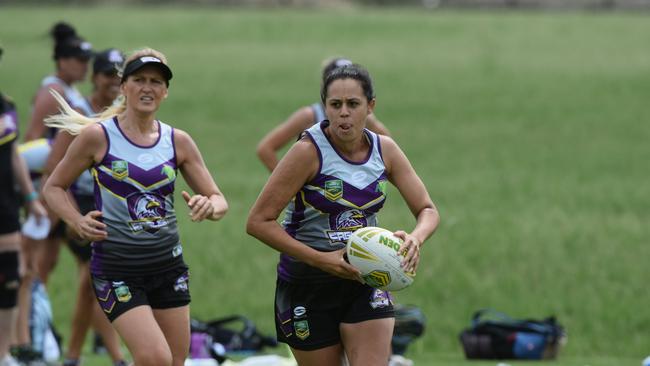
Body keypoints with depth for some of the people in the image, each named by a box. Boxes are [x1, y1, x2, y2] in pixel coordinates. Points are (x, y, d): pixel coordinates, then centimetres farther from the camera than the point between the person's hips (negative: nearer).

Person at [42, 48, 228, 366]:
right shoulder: (98, 136, -5)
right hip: (116, 266, -5)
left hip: (168, 265, 5)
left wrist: (209, 206, -16)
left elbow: (219, 200, 8)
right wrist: (77, 222, -15)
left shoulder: (178, 142, 5)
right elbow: (53, 188, 4)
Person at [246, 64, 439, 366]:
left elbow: (427, 210, 4)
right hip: (308, 286, -3)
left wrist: (414, 238, -21)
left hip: (365, 280, 3)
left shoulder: (385, 150, -2)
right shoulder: (309, 151, -17)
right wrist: (320, 259, -25)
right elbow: (258, 222, -17)